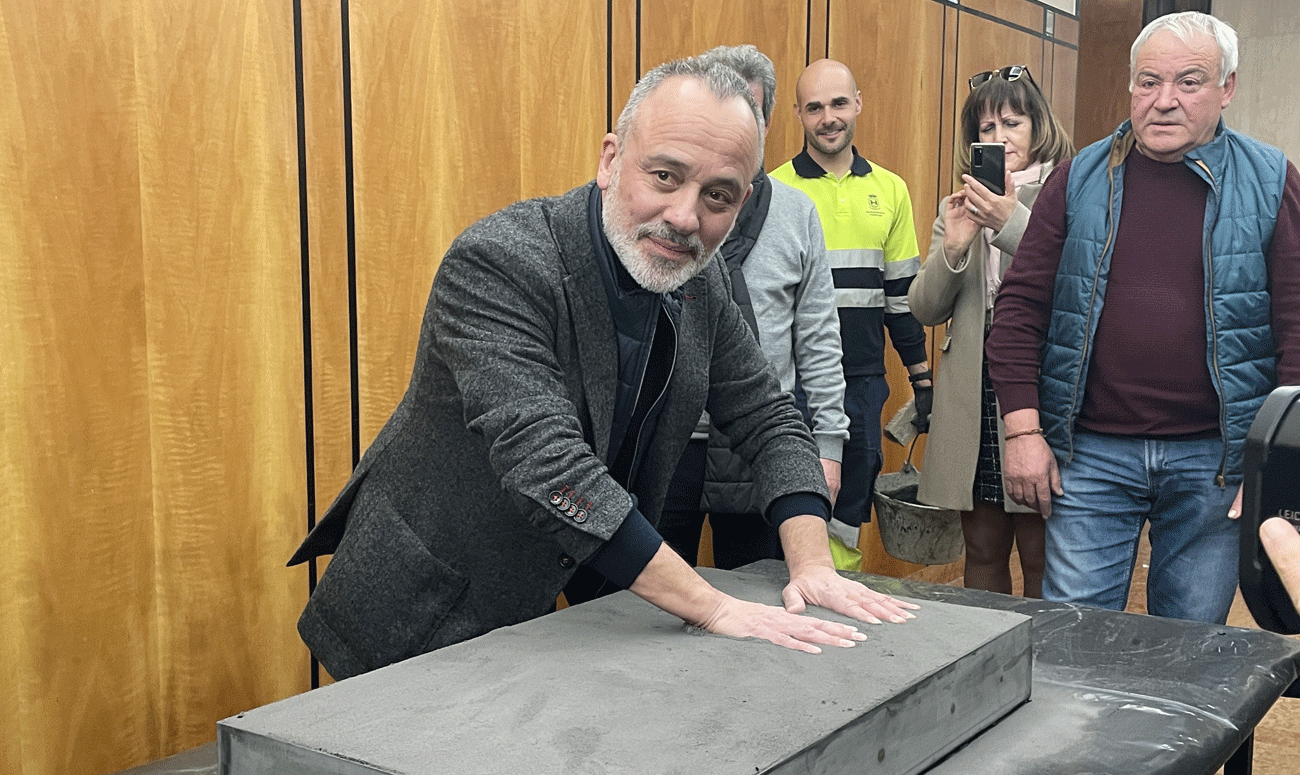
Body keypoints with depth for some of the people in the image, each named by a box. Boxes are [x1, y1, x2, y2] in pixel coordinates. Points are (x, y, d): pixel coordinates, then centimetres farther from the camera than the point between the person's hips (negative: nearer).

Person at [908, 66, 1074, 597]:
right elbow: (924, 309, 8)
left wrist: (1015, 224, -23)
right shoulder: (959, 208, 14)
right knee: (983, 552, 14)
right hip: (972, 400, 5)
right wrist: (952, 248, -9)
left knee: (1041, 559, 4)